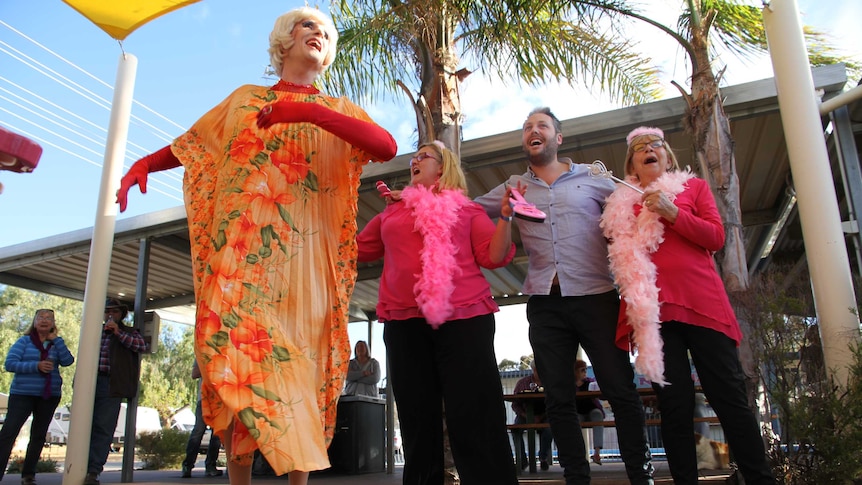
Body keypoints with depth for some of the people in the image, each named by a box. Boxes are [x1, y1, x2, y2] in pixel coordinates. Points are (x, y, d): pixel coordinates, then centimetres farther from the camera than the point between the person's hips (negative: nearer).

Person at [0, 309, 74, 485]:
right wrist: (36, 366, -21)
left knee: (38, 436, 9)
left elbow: (67, 361, -9)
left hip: (49, 396, 3)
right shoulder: (24, 341, 1)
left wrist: (56, 339, -9)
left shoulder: (56, 344, 8)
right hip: (23, 394, -3)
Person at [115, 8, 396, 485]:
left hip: (304, 257, 0)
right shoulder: (243, 99, 21)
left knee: (302, 361, -5)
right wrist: (143, 164, 5)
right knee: (238, 358, -6)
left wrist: (311, 113, -15)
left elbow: (387, 147, -4)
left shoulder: (338, 109, 15)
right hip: (240, 252, 1)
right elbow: (190, 145, 25)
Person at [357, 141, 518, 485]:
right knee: (417, 420, 8)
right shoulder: (391, 214, 23)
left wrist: (506, 216, -9)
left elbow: (494, 257, 3)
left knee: (473, 419, -7)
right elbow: (356, 249, 32)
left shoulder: (466, 209, 14)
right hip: (404, 323, 4)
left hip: (463, 319, -3)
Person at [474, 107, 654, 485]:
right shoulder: (514, 188, 14)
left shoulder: (593, 177, 8)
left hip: (596, 297, -2)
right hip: (545, 303, 3)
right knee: (558, 399, 5)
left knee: (620, 390, -1)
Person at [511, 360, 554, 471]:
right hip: (525, 414, 1)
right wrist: (526, 416, -17)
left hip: (543, 415, -1)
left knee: (549, 429, -32)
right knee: (515, 429, -28)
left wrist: (541, 417, -19)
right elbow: (515, 404, 1)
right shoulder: (522, 382, 5)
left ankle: (543, 458, -9)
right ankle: (522, 461, -16)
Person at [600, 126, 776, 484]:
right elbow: (620, 259, 21)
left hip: (701, 303, 0)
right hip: (653, 308, 1)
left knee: (729, 397, -1)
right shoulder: (622, 203, 18)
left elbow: (716, 237, 3)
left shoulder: (694, 186, 17)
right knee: (675, 406, 2)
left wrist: (672, 212, -9)